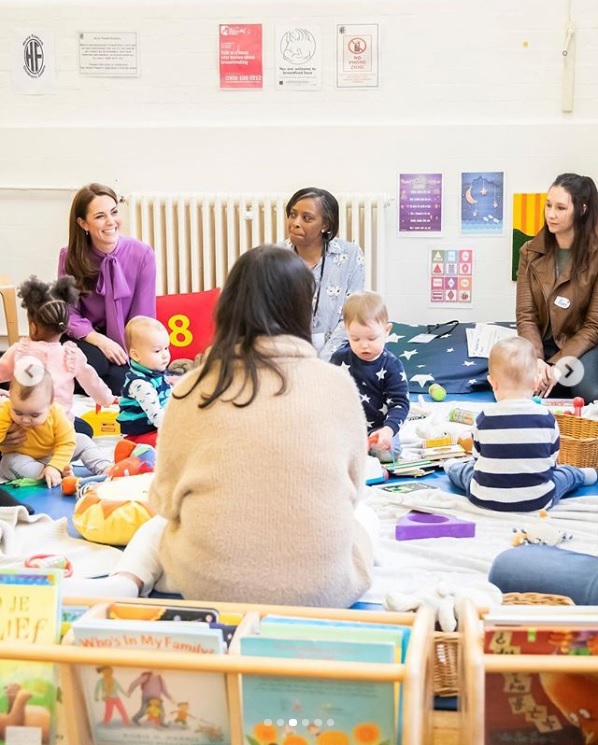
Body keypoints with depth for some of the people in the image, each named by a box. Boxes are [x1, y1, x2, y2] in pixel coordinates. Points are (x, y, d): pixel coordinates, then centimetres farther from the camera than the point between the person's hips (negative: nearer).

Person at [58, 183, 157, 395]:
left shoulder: (142, 254, -10)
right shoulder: (70, 256, -6)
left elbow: (143, 319, -6)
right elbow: (69, 314, -6)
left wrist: (130, 359, -17)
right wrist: (100, 340, -23)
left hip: (126, 347, 0)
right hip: (88, 341, 0)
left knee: (120, 381, -31)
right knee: (95, 362, -35)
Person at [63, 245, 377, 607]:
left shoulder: (193, 388, -3)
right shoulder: (337, 384, -3)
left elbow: (166, 500, 6)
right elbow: (351, 492, 9)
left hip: (208, 586, 2)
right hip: (321, 590, -1)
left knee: (160, 523, 34)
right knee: (364, 514, 31)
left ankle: (126, 581, 1)